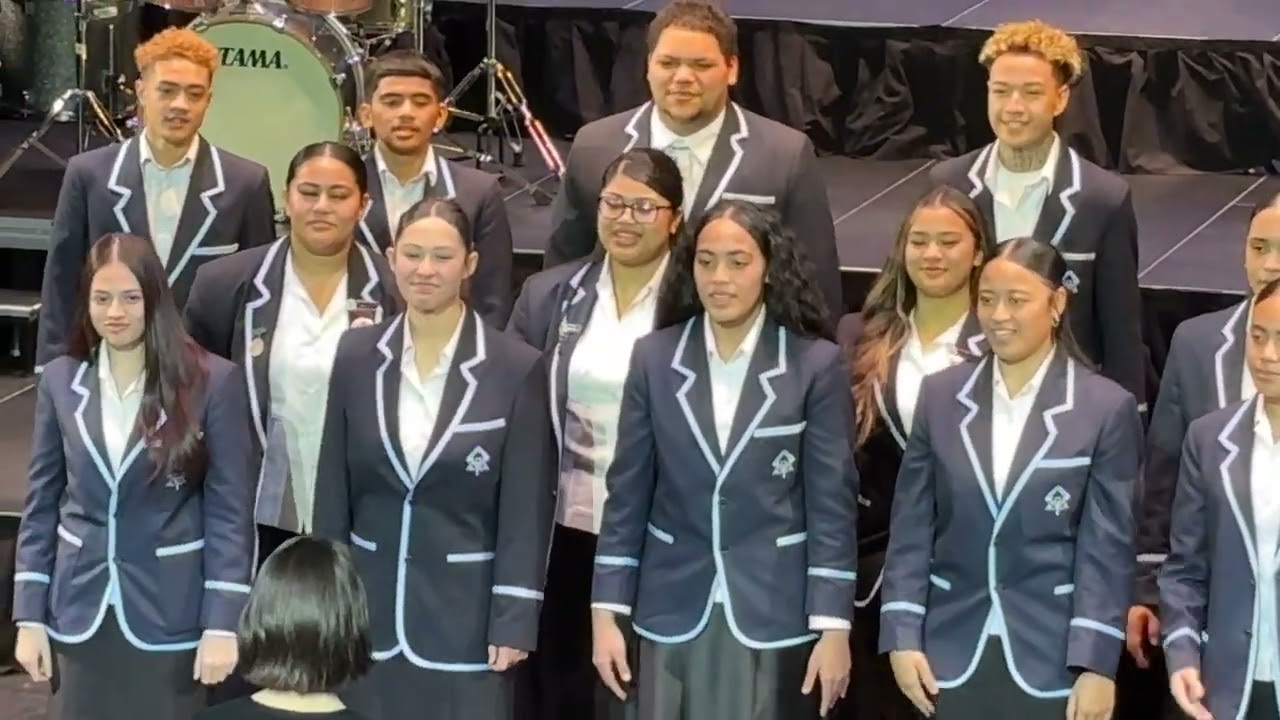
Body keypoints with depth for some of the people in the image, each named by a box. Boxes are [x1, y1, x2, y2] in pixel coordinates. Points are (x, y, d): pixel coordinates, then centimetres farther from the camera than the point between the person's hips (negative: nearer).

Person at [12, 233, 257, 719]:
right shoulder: (60, 380, 3)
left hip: (170, 618, -3)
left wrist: (222, 623, -10)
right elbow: (41, 505, 7)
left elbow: (230, 509, -6)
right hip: (79, 616, 3)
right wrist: (30, 616, 3)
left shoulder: (212, 380, -7)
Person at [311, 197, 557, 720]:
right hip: (368, 607, 3)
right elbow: (333, 492, 7)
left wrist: (514, 622, -10)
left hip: (466, 613, -3)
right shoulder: (356, 356, 3)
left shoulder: (517, 367, -6)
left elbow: (525, 510, -6)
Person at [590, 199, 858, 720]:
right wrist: (606, 612, 1)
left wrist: (833, 627, -8)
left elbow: (832, 503, -4)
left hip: (773, 614, -2)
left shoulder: (815, 363, -4)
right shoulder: (654, 358, 3)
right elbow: (627, 494, 5)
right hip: (672, 611, 2)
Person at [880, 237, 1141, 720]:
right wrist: (902, 636, -3)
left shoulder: (1107, 407, -2)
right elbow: (911, 527, 5)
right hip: (953, 654, 2)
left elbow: (1108, 548, -5)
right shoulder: (940, 395, 6)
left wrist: (1097, 665, -10)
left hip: (1054, 659, -2)